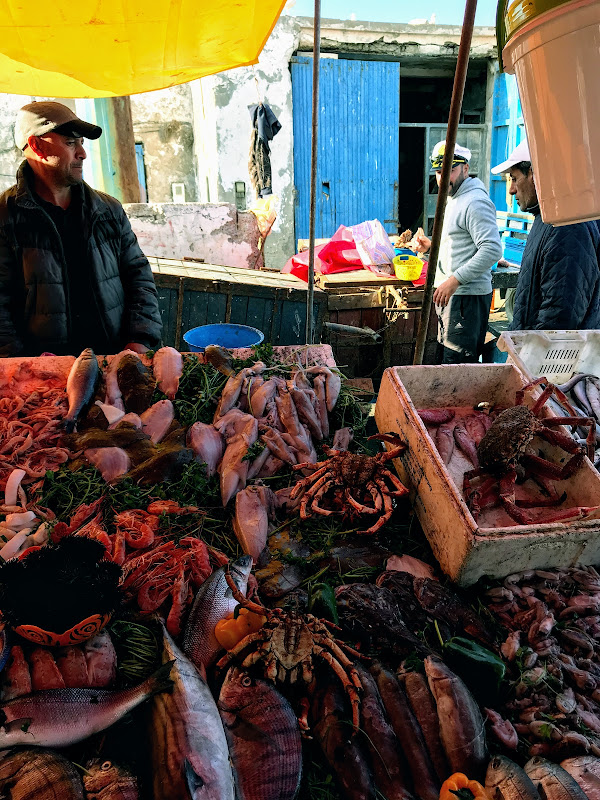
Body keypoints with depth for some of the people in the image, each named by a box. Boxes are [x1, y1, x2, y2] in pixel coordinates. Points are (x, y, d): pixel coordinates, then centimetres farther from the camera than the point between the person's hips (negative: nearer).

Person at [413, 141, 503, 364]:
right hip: (450, 295, 10)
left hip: (468, 296, -10)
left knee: (457, 366, -8)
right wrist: (432, 246, 13)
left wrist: (455, 280, -26)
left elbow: (492, 249, -24)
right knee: (448, 359, 15)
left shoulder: (475, 202, -15)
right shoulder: (454, 199, 19)